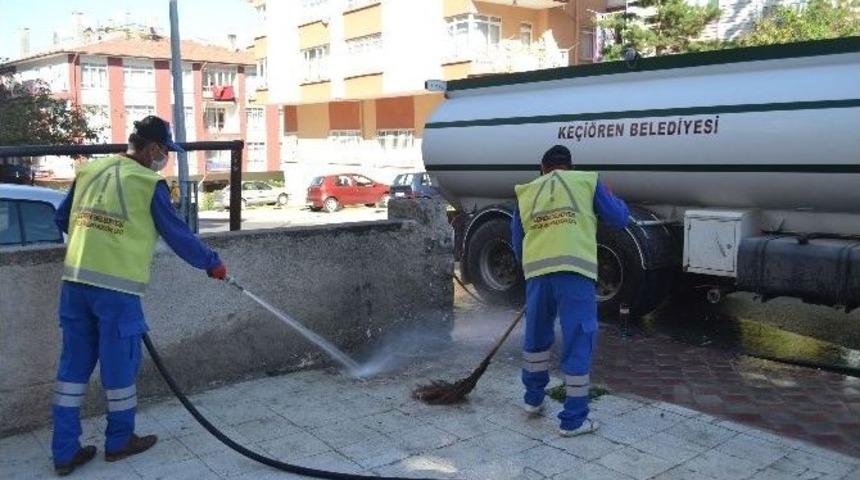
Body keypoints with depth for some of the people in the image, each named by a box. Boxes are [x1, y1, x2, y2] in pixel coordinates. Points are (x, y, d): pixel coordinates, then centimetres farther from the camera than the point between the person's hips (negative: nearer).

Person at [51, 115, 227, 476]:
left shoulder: (88, 172, 11)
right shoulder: (150, 184, -7)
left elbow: (61, 219, 21)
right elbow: (178, 234, -2)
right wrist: (211, 263, 11)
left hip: (75, 280, 6)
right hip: (116, 286, -6)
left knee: (73, 364, 12)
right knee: (119, 364, 9)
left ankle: (65, 451, 19)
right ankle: (120, 441, 25)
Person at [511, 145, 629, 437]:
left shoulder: (526, 192, 22)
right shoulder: (586, 181, 14)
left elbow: (517, 241, 22)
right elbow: (619, 219, 16)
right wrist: (614, 199, 37)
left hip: (537, 271, 3)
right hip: (575, 270, -3)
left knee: (536, 336, 23)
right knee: (578, 342, 5)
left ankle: (533, 398, 38)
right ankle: (573, 420, 10)